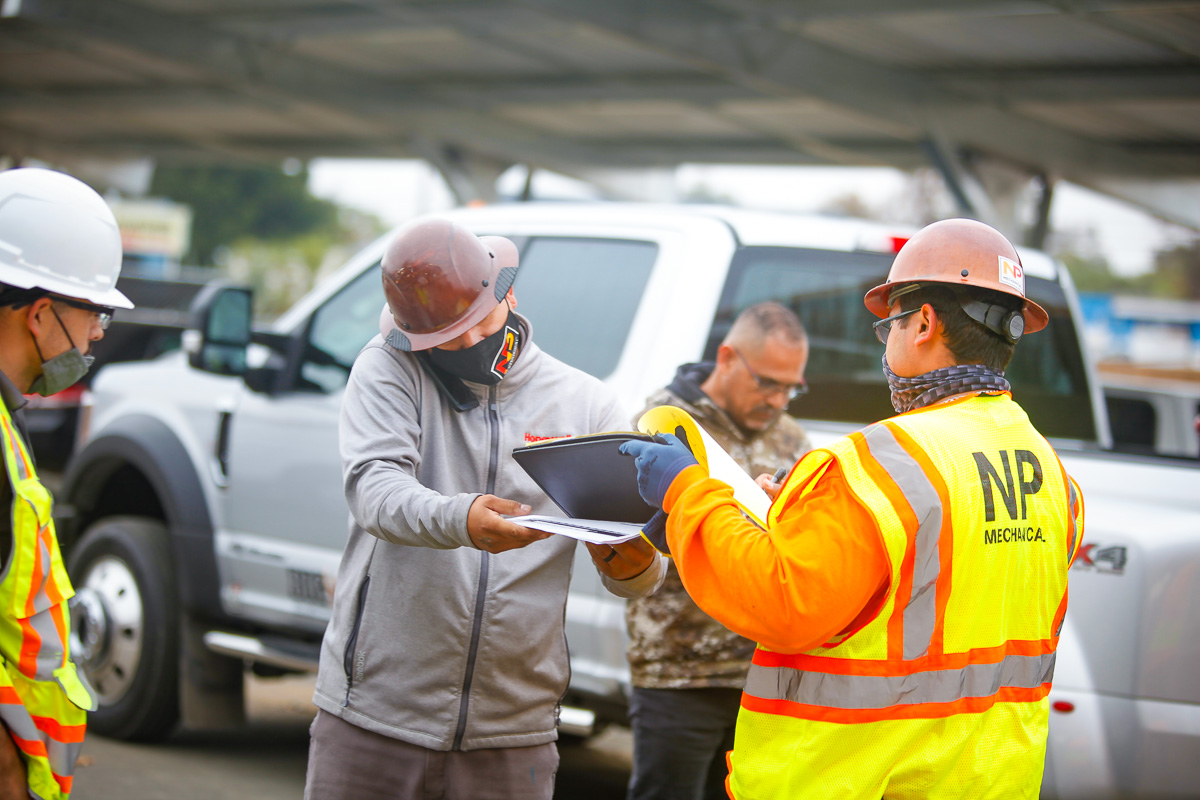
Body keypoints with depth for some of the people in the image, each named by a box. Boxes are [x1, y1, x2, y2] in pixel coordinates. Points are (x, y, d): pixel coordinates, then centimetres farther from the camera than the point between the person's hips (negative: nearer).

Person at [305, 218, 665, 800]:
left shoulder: (586, 403, 6)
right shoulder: (386, 370, 1)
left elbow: (643, 580, 4)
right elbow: (374, 490, -18)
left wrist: (631, 562, -21)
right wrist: (459, 520, -38)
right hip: (374, 715, -1)